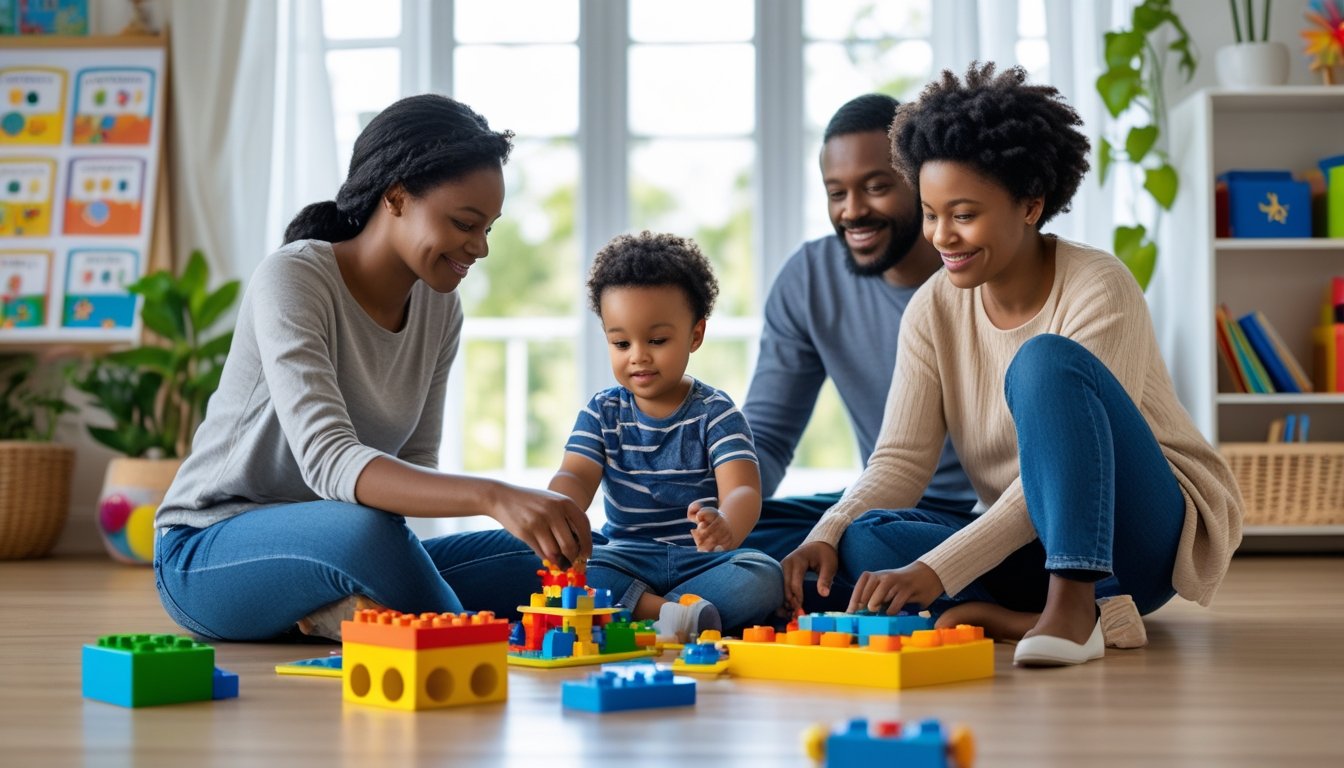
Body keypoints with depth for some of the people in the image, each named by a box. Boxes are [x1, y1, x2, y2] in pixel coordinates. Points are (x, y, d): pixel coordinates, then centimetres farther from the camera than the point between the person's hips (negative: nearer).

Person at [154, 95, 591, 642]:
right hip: (208, 554, -7)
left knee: (539, 560, -12)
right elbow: (329, 462, -34)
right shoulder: (293, 279, -20)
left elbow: (416, 464, 5)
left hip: (334, 548, 8)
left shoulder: (439, 306, 3)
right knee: (368, 530, -40)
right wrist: (492, 497, -47)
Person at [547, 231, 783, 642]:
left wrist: (725, 527, -45)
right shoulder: (602, 412, 7)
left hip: (702, 560, -1)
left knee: (763, 578, -31)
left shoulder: (715, 412, -3)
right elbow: (574, 476, -7)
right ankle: (677, 613, -33)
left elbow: (742, 489, -18)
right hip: (627, 557, 1)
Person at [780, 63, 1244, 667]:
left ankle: (1072, 607, -36)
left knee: (1046, 360, -30)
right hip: (1033, 543, 6)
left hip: (1147, 533, -5)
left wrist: (939, 569, -33)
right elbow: (900, 459, -3)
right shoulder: (933, 310, 1)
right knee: (866, 539, -20)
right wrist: (827, 536, -24)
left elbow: (1061, 464, -24)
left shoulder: (1100, 290, -17)